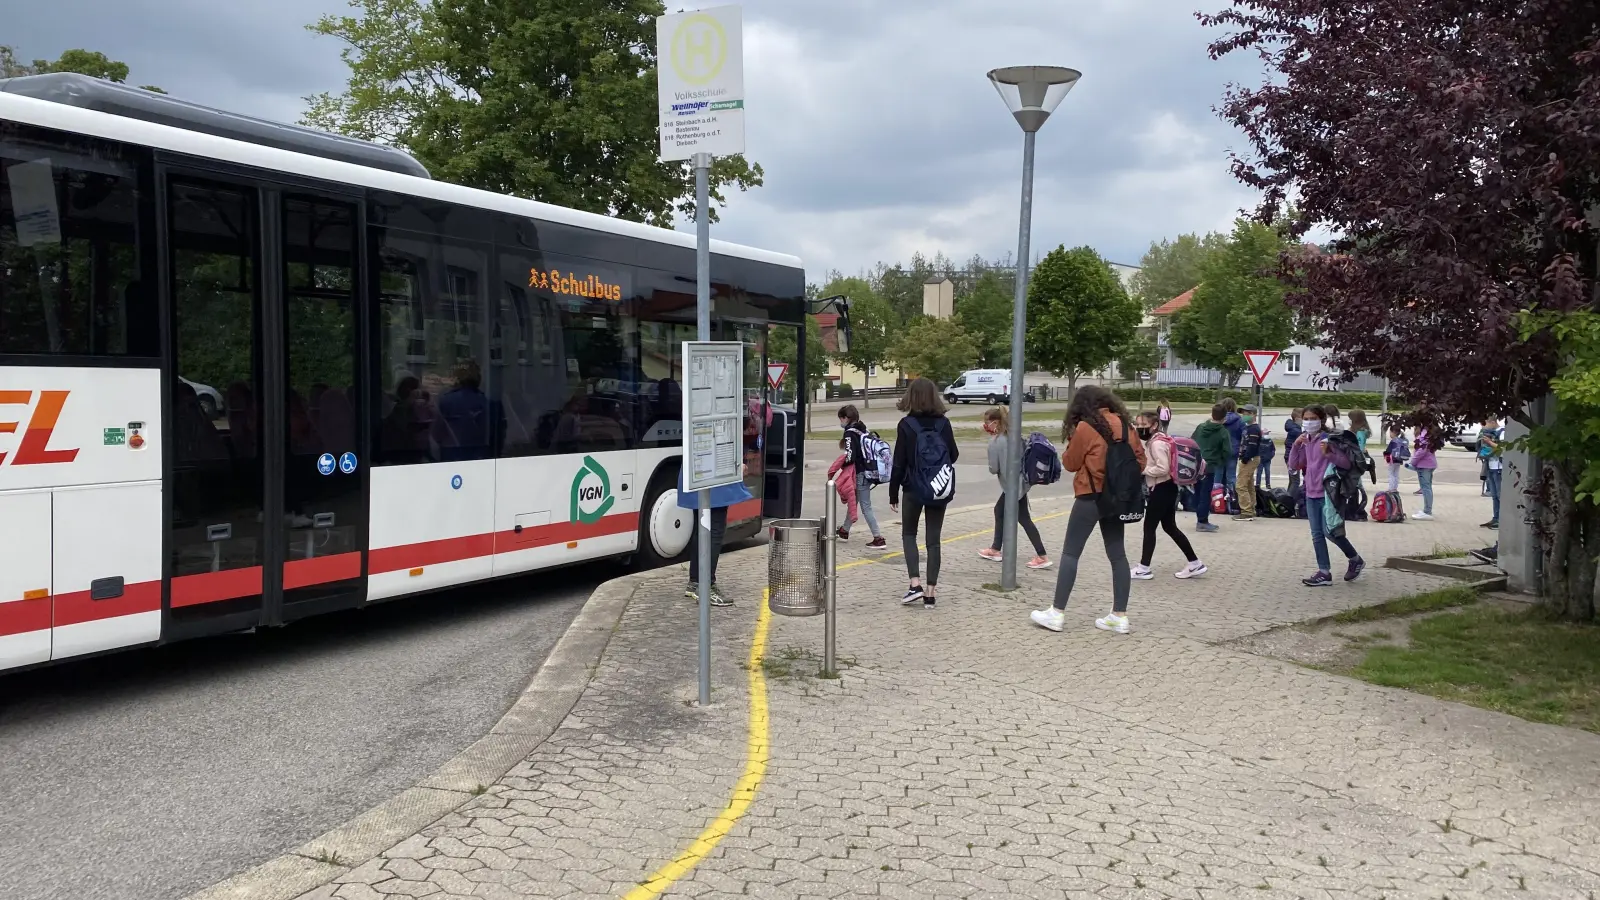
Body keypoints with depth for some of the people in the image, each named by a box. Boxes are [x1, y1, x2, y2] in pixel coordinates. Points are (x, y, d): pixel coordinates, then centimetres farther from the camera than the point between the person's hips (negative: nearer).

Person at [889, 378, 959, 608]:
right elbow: (954, 455, 3)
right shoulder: (943, 423, -3)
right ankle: (931, 592, 8)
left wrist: (893, 493, -1)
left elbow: (899, 462, -9)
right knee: (933, 539, 9)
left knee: (908, 534, 15)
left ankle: (915, 583, -1)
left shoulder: (906, 424, -10)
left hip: (914, 488, -2)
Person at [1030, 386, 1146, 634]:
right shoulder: (1126, 425, 5)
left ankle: (1057, 613, -1)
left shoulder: (1085, 427, -11)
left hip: (1091, 497, -6)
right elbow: (1140, 460, 9)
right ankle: (1120, 616, 11)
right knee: (1117, 554, 10)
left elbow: (1070, 463, -2)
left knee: (1070, 553, 0)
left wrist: (1071, 445, 14)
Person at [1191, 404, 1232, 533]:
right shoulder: (1223, 432, -6)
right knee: (1205, 494, -1)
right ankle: (1203, 522, -2)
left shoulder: (1200, 427, 6)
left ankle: (1201, 519, 18)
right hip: (1210, 467, -5)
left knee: (1198, 493, 12)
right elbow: (1226, 451, -7)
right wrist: (1223, 464, 11)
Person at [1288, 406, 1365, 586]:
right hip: (1311, 494, 7)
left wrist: (1328, 454, -29)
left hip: (1328, 493, -7)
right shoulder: (1306, 442, 10)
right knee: (1317, 535, 6)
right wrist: (1296, 445, -2)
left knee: (1329, 532, -9)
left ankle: (1356, 560, 13)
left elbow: (1348, 463, -15)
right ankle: (1324, 572, 10)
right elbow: (1294, 466, 10)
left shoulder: (1329, 439, -11)